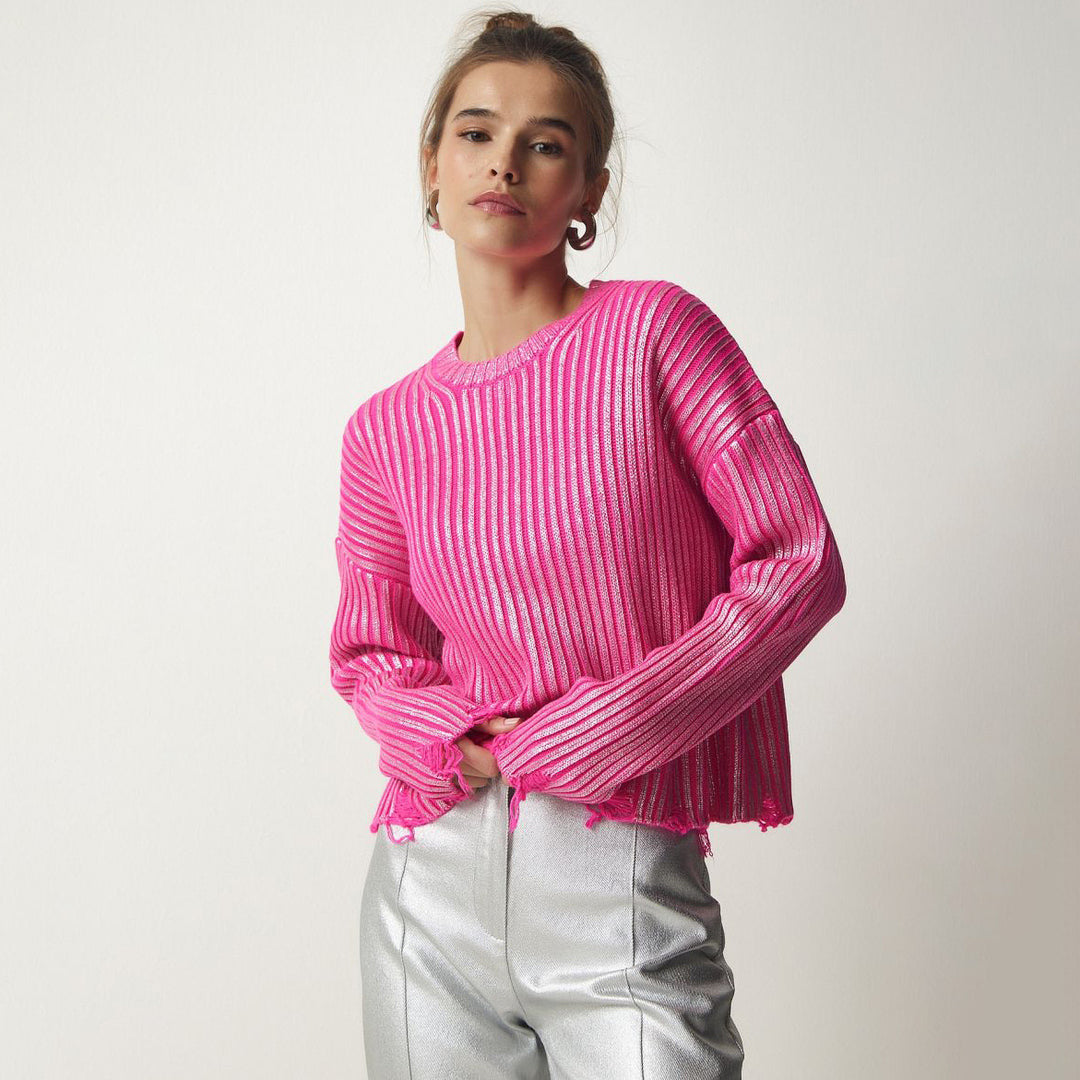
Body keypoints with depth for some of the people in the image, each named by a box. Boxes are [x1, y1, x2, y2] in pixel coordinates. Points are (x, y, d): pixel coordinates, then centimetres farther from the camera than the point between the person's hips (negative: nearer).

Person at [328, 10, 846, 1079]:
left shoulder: (656, 332, -5)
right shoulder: (386, 430, 5)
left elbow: (799, 564, -6)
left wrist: (594, 733, -10)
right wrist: (448, 737, -6)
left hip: (623, 879, -3)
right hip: (433, 878, 3)